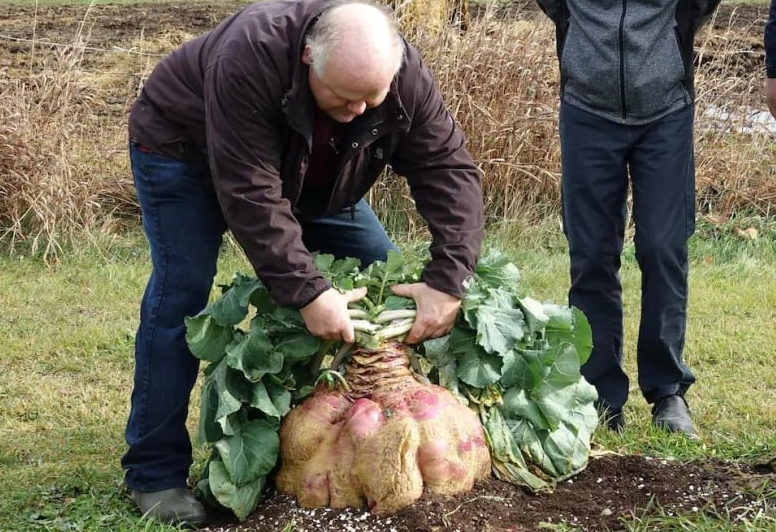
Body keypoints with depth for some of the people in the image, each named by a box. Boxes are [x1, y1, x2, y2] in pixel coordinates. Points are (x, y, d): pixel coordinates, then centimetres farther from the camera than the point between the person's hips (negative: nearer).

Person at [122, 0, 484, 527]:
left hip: (308, 175, 5)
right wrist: (307, 291, -46)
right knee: (182, 292, -19)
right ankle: (156, 474, -10)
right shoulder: (250, 58, -44)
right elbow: (251, 195, -43)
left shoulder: (404, 73, -29)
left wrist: (447, 281, -39)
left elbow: (449, 169, -28)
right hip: (184, 148, -5)